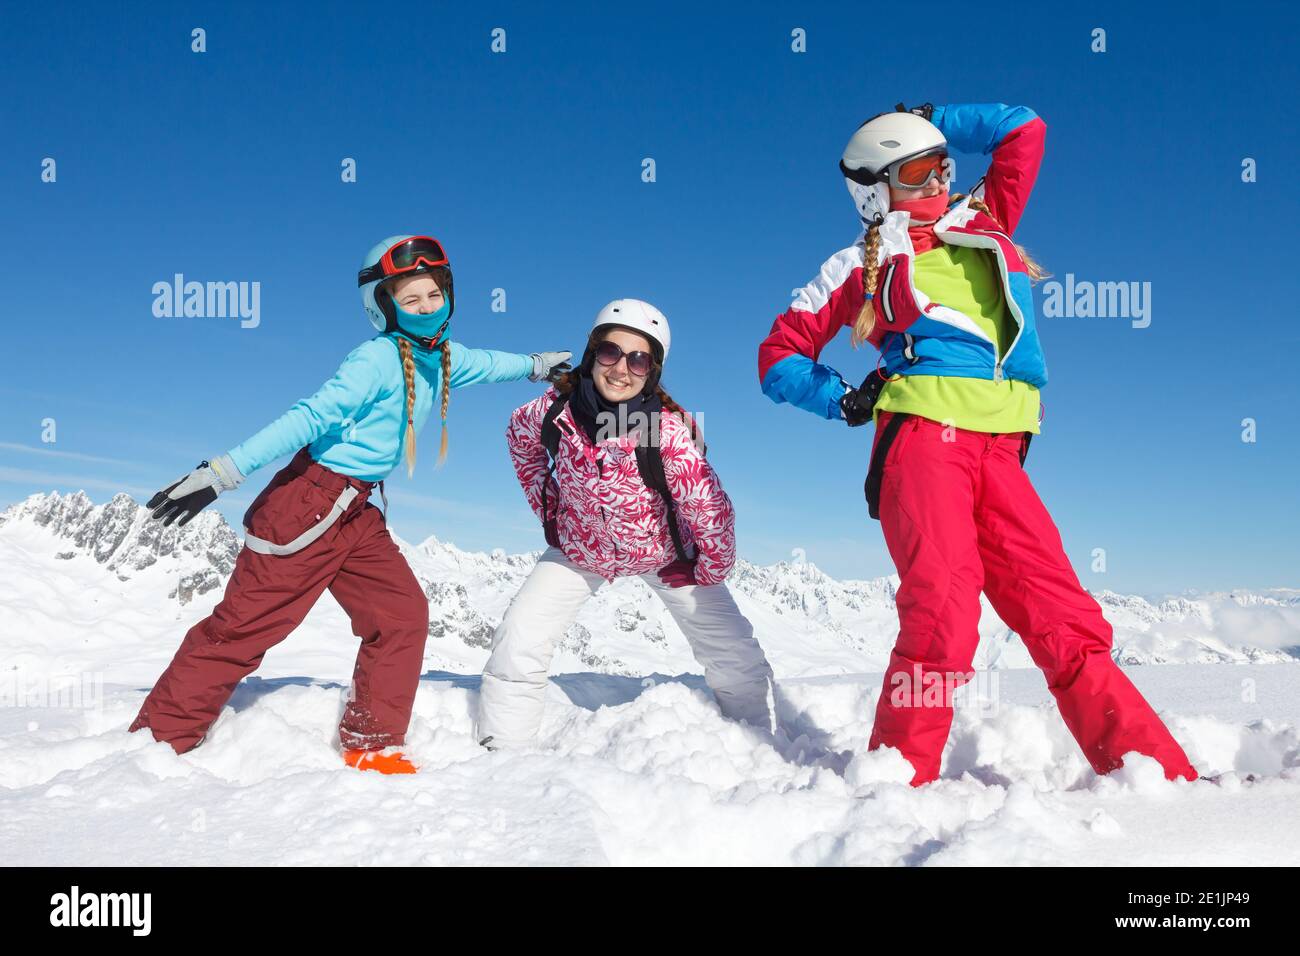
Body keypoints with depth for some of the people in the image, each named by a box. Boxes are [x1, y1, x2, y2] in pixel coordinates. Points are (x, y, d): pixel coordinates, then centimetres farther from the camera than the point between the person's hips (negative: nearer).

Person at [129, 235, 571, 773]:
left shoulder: (441, 358, 9)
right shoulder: (377, 359, -17)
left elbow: (481, 363, 32)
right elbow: (310, 418, -23)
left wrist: (535, 365, 47)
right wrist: (223, 473, -27)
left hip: (357, 513, 8)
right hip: (308, 504, -8)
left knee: (404, 614, 3)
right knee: (243, 627, -4)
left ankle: (371, 747, 13)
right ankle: (159, 739, 8)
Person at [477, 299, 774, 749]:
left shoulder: (669, 431, -34)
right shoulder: (555, 409, -23)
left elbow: (712, 511, -26)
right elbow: (521, 440, 2)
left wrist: (710, 573, -14)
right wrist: (545, 505, 1)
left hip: (663, 552, -2)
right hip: (579, 550, 2)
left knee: (735, 656, -1)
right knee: (518, 643, -7)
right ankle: (500, 749, 13)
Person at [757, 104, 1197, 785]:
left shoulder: (984, 224, 26)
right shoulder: (860, 264, 15)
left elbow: (1024, 129, 37)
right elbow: (779, 356, 15)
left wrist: (934, 120, 37)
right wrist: (845, 402, 1)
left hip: (999, 451, 4)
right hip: (922, 437, -4)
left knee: (1064, 615, -2)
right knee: (943, 609, -21)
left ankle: (1157, 770, 0)